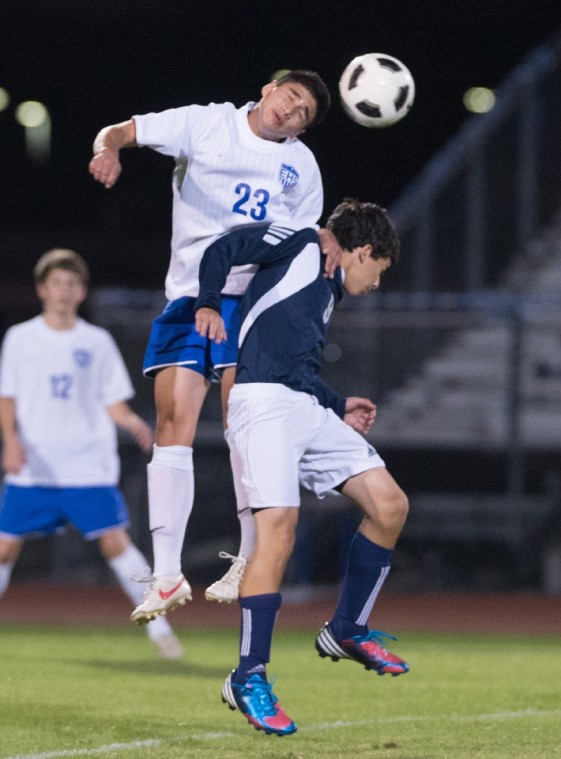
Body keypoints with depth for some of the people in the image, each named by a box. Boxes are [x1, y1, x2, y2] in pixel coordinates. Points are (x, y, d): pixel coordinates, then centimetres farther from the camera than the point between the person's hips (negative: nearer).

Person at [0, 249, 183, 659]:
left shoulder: (97, 342, 7)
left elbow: (114, 403, 6)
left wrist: (135, 423, -15)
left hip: (89, 467, -1)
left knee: (115, 540, -12)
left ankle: (158, 627, -6)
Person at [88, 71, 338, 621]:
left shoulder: (302, 167, 13)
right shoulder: (205, 124, 7)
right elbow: (118, 133, 4)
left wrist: (324, 241, -5)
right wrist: (108, 150, -20)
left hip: (252, 298, 0)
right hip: (186, 296, 0)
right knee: (172, 425, -7)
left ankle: (252, 560, 0)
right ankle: (167, 576, -4)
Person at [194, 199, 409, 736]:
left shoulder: (327, 292, 28)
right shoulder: (303, 247, 6)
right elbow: (223, 250, -5)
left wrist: (341, 409, 43)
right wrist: (207, 305, -13)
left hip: (309, 410, 9)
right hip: (263, 404, -9)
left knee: (390, 505, 2)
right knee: (279, 532, -19)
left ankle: (347, 630, 16)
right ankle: (248, 679, -15)